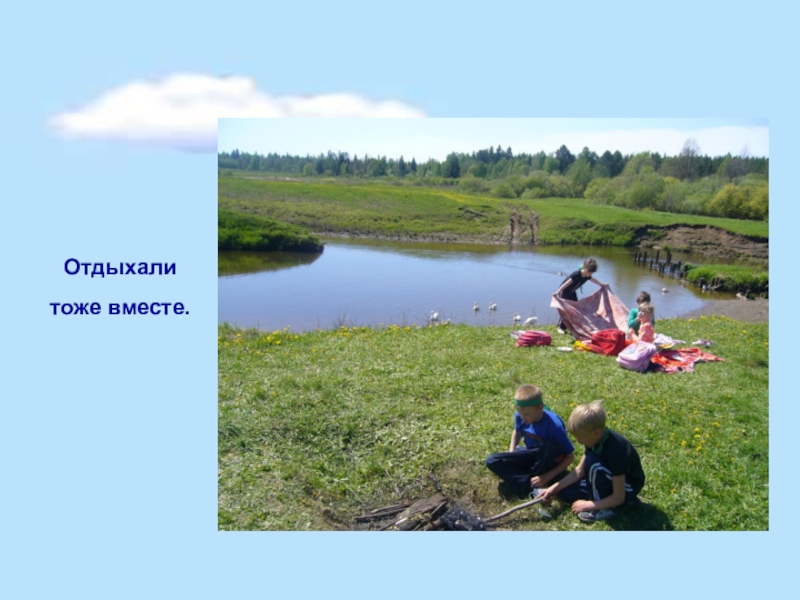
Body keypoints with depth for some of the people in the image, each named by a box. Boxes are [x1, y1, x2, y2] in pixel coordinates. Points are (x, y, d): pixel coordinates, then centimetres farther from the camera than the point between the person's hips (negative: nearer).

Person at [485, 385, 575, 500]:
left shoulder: (554, 425, -30)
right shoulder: (520, 416, -15)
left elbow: (570, 457, -22)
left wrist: (547, 477, -28)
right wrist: (511, 455, -1)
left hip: (549, 462, -4)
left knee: (551, 446, -39)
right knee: (492, 461, -14)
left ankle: (526, 484, -19)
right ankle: (531, 485, -23)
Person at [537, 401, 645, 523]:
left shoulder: (615, 450, -35)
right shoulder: (596, 438, -11)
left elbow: (619, 497, -29)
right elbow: (580, 470, -1)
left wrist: (588, 504, -23)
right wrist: (556, 487, -9)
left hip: (628, 486, -8)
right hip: (610, 480, 8)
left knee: (592, 462, -32)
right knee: (564, 491, -1)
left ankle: (606, 508, -12)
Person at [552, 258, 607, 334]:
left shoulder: (587, 276, -6)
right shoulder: (576, 275, -33)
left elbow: (593, 280, 17)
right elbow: (567, 283, -39)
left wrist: (602, 285, 34)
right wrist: (558, 291, -47)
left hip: (572, 292, 8)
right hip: (564, 291, -8)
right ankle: (561, 327, -3)